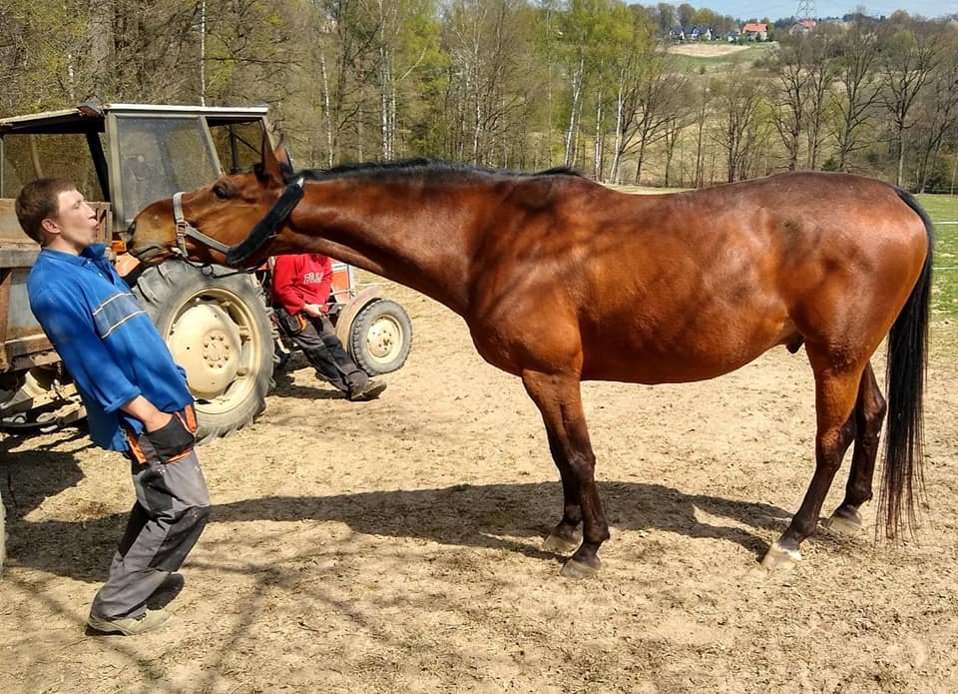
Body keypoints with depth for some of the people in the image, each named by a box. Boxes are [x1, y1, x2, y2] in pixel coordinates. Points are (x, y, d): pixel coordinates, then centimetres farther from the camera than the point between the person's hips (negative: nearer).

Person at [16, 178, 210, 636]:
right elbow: (93, 365, -23)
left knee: (160, 503, 22)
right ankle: (115, 608, 7)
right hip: (143, 415, -9)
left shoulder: (91, 260, 9)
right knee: (185, 507, -5)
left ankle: (135, 578, 39)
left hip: (163, 403, 9)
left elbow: (121, 268, 37)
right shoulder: (53, 283, -18)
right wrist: (150, 416, -23)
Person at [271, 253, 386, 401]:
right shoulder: (289, 256, -19)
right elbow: (281, 289, -20)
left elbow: (327, 277, 7)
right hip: (291, 308, -7)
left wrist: (320, 302, -10)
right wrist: (305, 307, -19)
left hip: (314, 307, 7)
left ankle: (359, 381, -8)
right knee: (316, 348, -13)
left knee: (333, 343, -2)